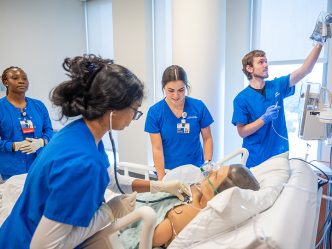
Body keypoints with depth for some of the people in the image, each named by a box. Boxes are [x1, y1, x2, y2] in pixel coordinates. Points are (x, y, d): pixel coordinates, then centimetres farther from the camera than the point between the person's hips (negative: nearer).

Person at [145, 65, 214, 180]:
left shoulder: (199, 107, -7)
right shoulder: (154, 112, -9)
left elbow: (207, 138, 2)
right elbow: (157, 149, -9)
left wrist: (208, 163, -9)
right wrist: (162, 178, -13)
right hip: (169, 171, -1)